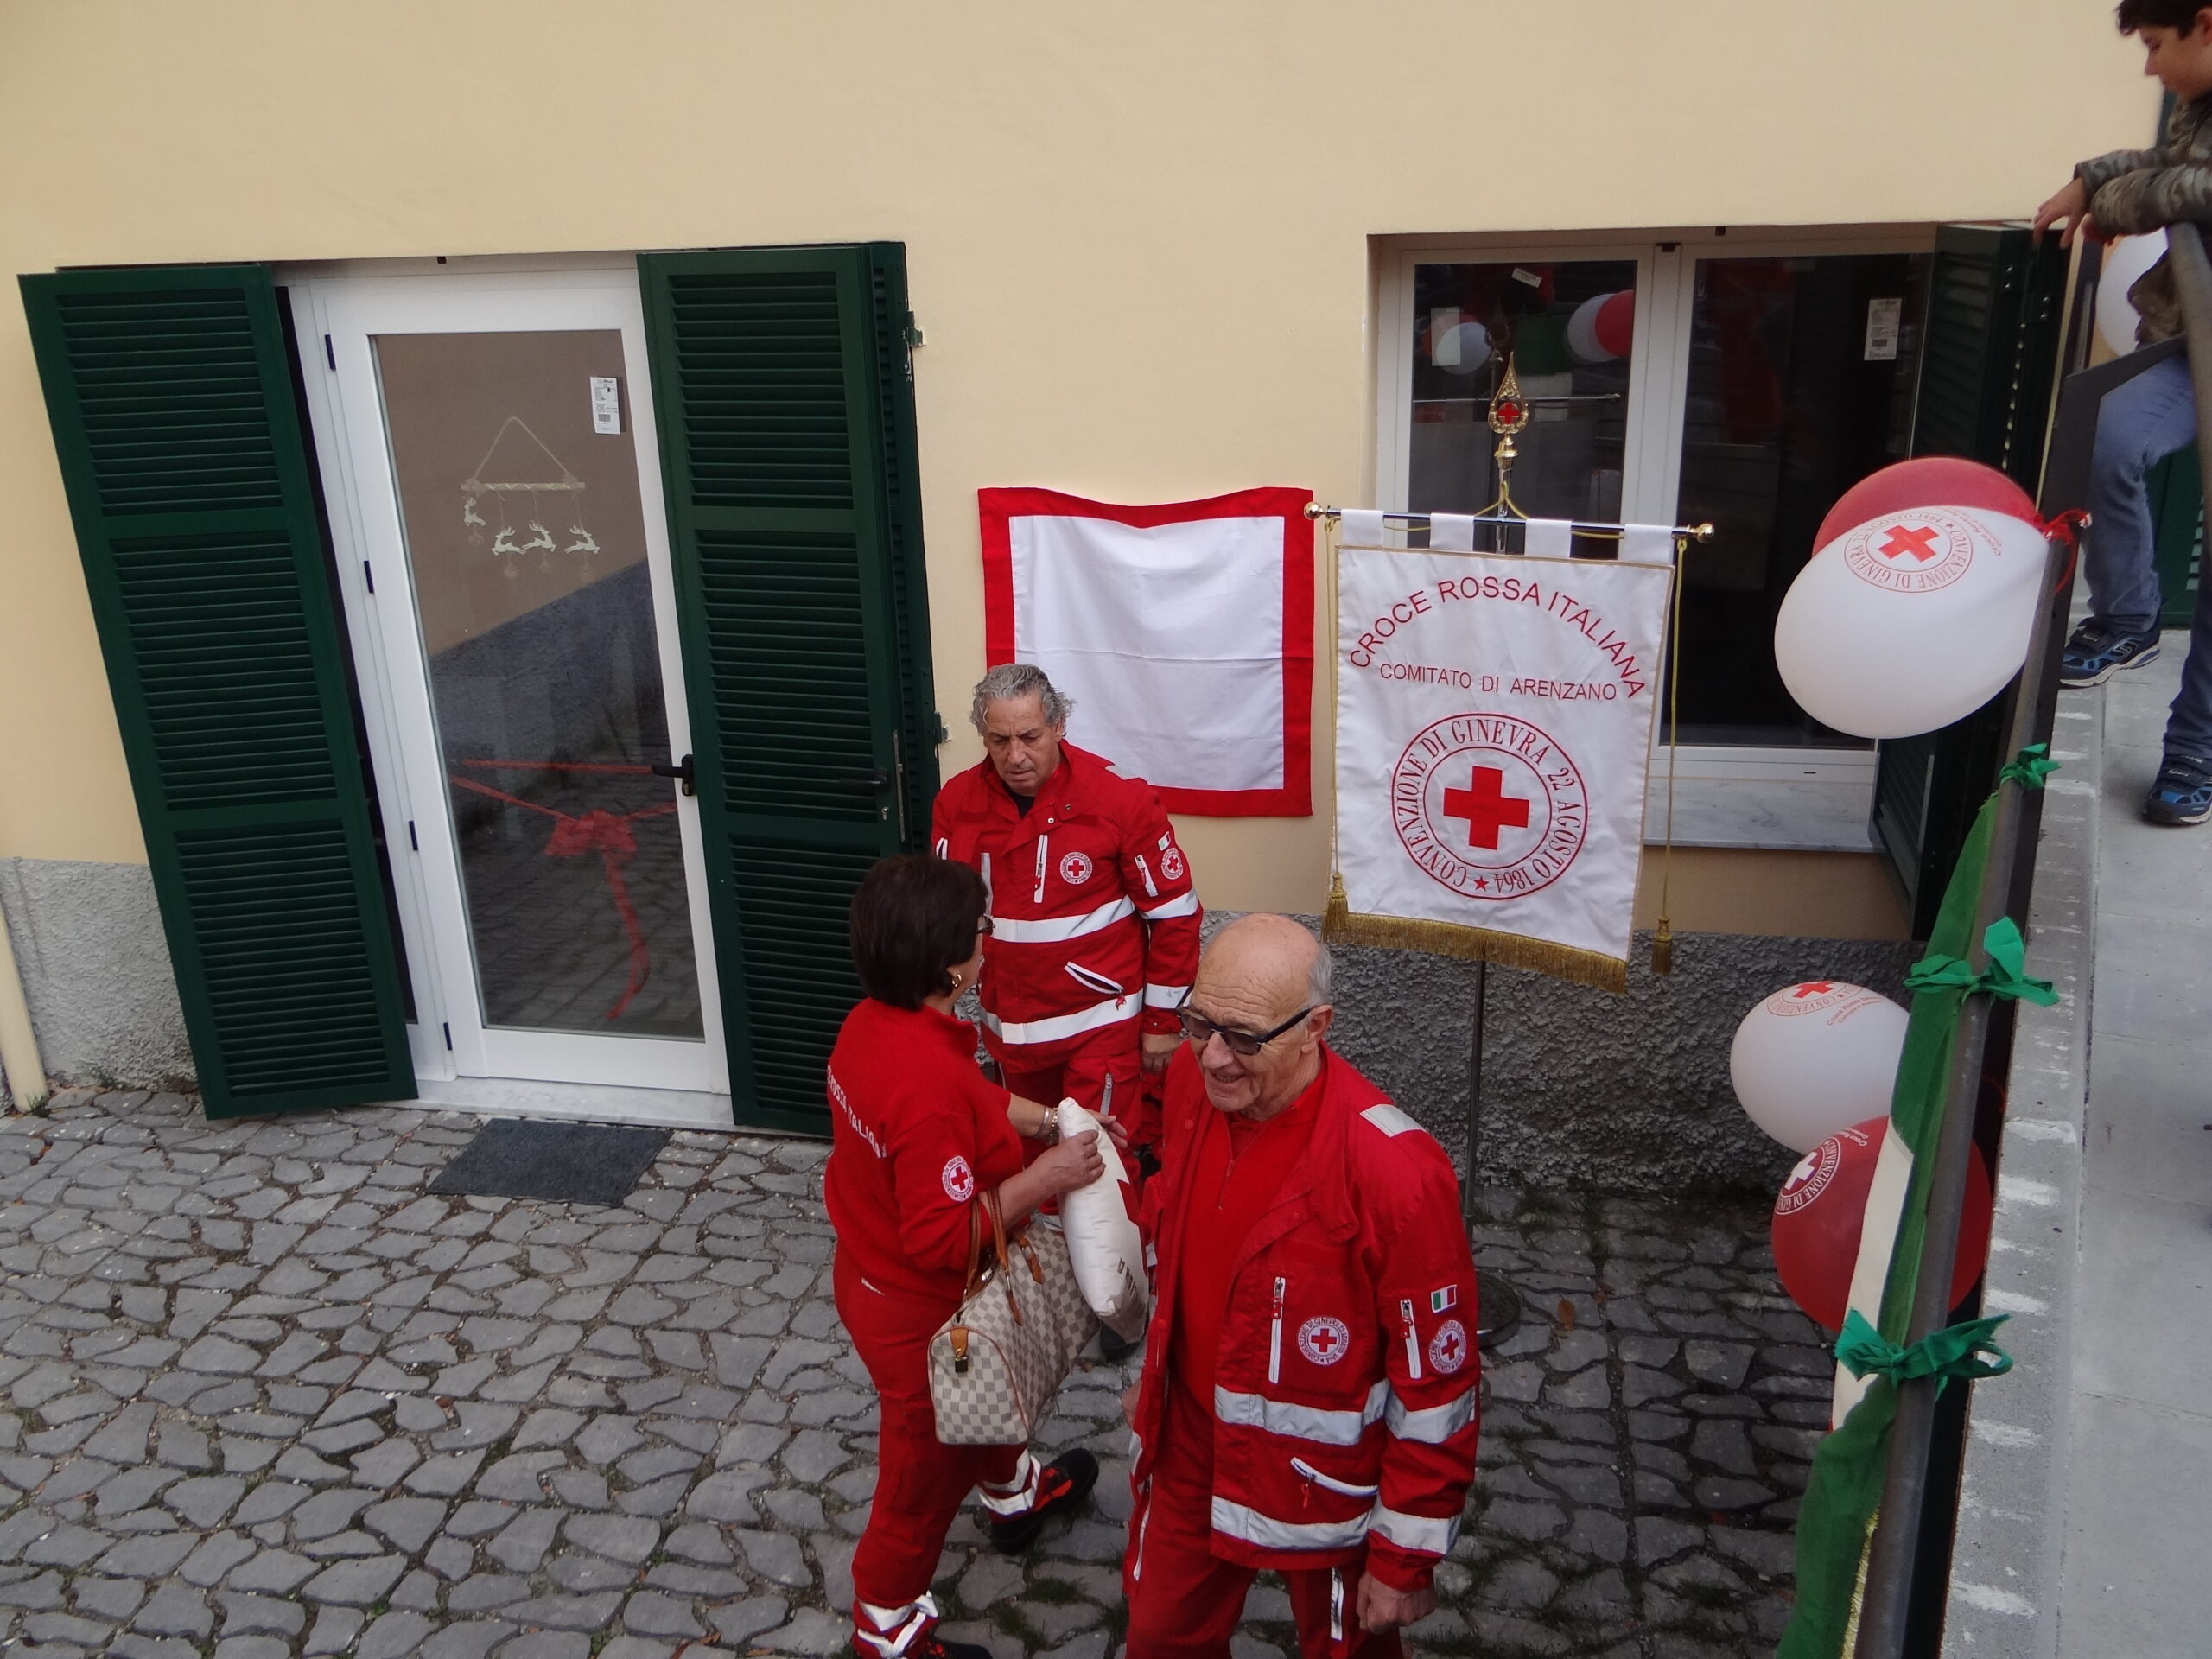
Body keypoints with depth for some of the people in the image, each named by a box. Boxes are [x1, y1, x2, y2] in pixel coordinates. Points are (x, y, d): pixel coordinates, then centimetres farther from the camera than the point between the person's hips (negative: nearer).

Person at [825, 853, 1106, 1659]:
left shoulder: (872, 1021, -9)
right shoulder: (930, 1084, -39)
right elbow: (944, 1237, -34)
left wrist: (1047, 1120, 6)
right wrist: (1046, 1177, -27)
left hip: (871, 1273, 9)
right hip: (922, 1313, -9)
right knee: (924, 1479, 17)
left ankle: (1015, 1493, 65)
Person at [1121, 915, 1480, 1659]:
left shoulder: (1395, 1172, -33)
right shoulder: (1191, 1077, -14)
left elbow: (1437, 1384, -21)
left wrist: (1406, 1558, -13)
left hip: (1325, 1486, -5)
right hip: (1189, 1450, 5)